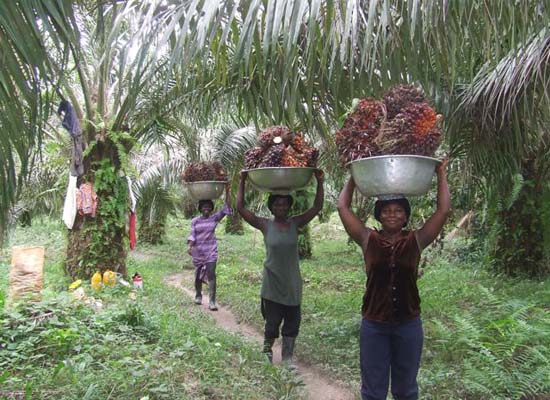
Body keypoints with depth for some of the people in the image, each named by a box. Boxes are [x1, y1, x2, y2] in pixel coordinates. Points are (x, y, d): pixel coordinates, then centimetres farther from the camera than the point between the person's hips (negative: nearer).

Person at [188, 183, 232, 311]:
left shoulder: (215, 218, 0)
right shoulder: (195, 221, 2)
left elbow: (225, 208, -9)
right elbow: (192, 235, -3)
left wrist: (227, 191, -16)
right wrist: (190, 247, -20)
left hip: (211, 251, -1)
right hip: (198, 251, 1)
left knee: (211, 275, -9)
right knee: (198, 275, 13)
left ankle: (212, 301, -8)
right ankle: (198, 296, 34)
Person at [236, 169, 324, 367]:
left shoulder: (295, 223, -2)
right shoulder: (265, 225, -7)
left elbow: (317, 207, -5)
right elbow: (240, 208, -13)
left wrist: (319, 182, -14)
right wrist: (242, 182, -16)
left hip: (292, 284, 2)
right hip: (272, 284, -2)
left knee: (292, 323, 11)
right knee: (272, 322, 8)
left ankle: (287, 357, 29)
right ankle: (267, 349, 36)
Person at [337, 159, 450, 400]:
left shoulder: (416, 241, -2)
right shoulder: (368, 240, -3)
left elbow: (443, 210, -5)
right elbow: (343, 208, -3)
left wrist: (441, 175, -1)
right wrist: (353, 178, 4)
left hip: (408, 324, 1)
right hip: (374, 325, 0)